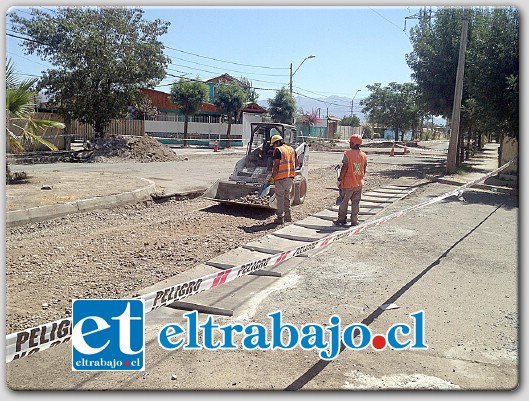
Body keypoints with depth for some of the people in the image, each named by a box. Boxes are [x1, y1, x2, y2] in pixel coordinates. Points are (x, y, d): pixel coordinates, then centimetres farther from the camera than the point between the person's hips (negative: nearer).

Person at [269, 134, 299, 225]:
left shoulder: (278, 150, -11)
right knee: (287, 197, 18)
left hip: (281, 177, -7)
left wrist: (272, 176, -11)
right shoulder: (291, 149, 12)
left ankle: (280, 218, 4)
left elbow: (276, 165, -17)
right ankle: (288, 216, 23)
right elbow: (297, 163, 14)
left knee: (280, 197, 1)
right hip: (290, 177, 7)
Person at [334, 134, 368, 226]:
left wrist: (340, 179, -6)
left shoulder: (347, 154, -14)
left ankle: (342, 219, 16)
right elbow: (364, 170, 9)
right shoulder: (364, 156, 3)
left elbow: (344, 168, -15)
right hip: (359, 184, 4)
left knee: (344, 202, 9)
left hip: (348, 184, -4)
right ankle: (354, 221, 15)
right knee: (356, 203, 11)